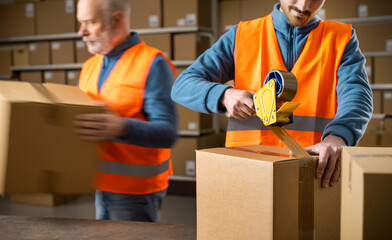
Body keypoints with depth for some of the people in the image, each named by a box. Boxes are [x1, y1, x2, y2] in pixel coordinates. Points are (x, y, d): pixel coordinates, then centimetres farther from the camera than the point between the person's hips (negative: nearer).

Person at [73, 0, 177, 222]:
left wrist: (121, 128, -38)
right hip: (102, 186, 7)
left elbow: (167, 133, -22)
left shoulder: (152, 64, -13)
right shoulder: (90, 67, 12)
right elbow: (78, 117, 17)